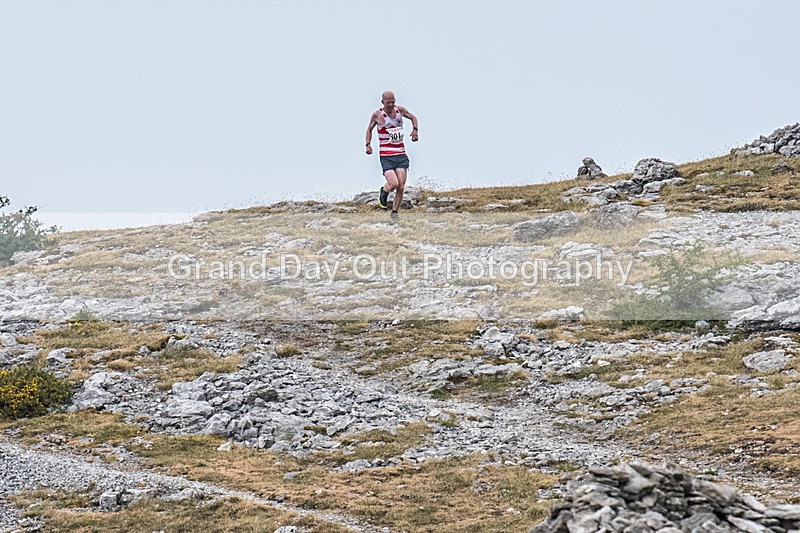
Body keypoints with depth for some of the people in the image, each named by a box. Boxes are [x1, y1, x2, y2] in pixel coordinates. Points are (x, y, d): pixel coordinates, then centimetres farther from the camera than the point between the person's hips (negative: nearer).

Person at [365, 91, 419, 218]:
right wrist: (368, 144, 3)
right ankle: (383, 193, 15)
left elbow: (413, 117, 25)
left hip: (401, 155, 3)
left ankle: (395, 212, 14)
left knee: (401, 187, -5)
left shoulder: (400, 110, 5)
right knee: (393, 184, -20)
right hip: (386, 157, -3)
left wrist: (415, 130, 7)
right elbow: (369, 129, 15)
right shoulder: (377, 115, -3)